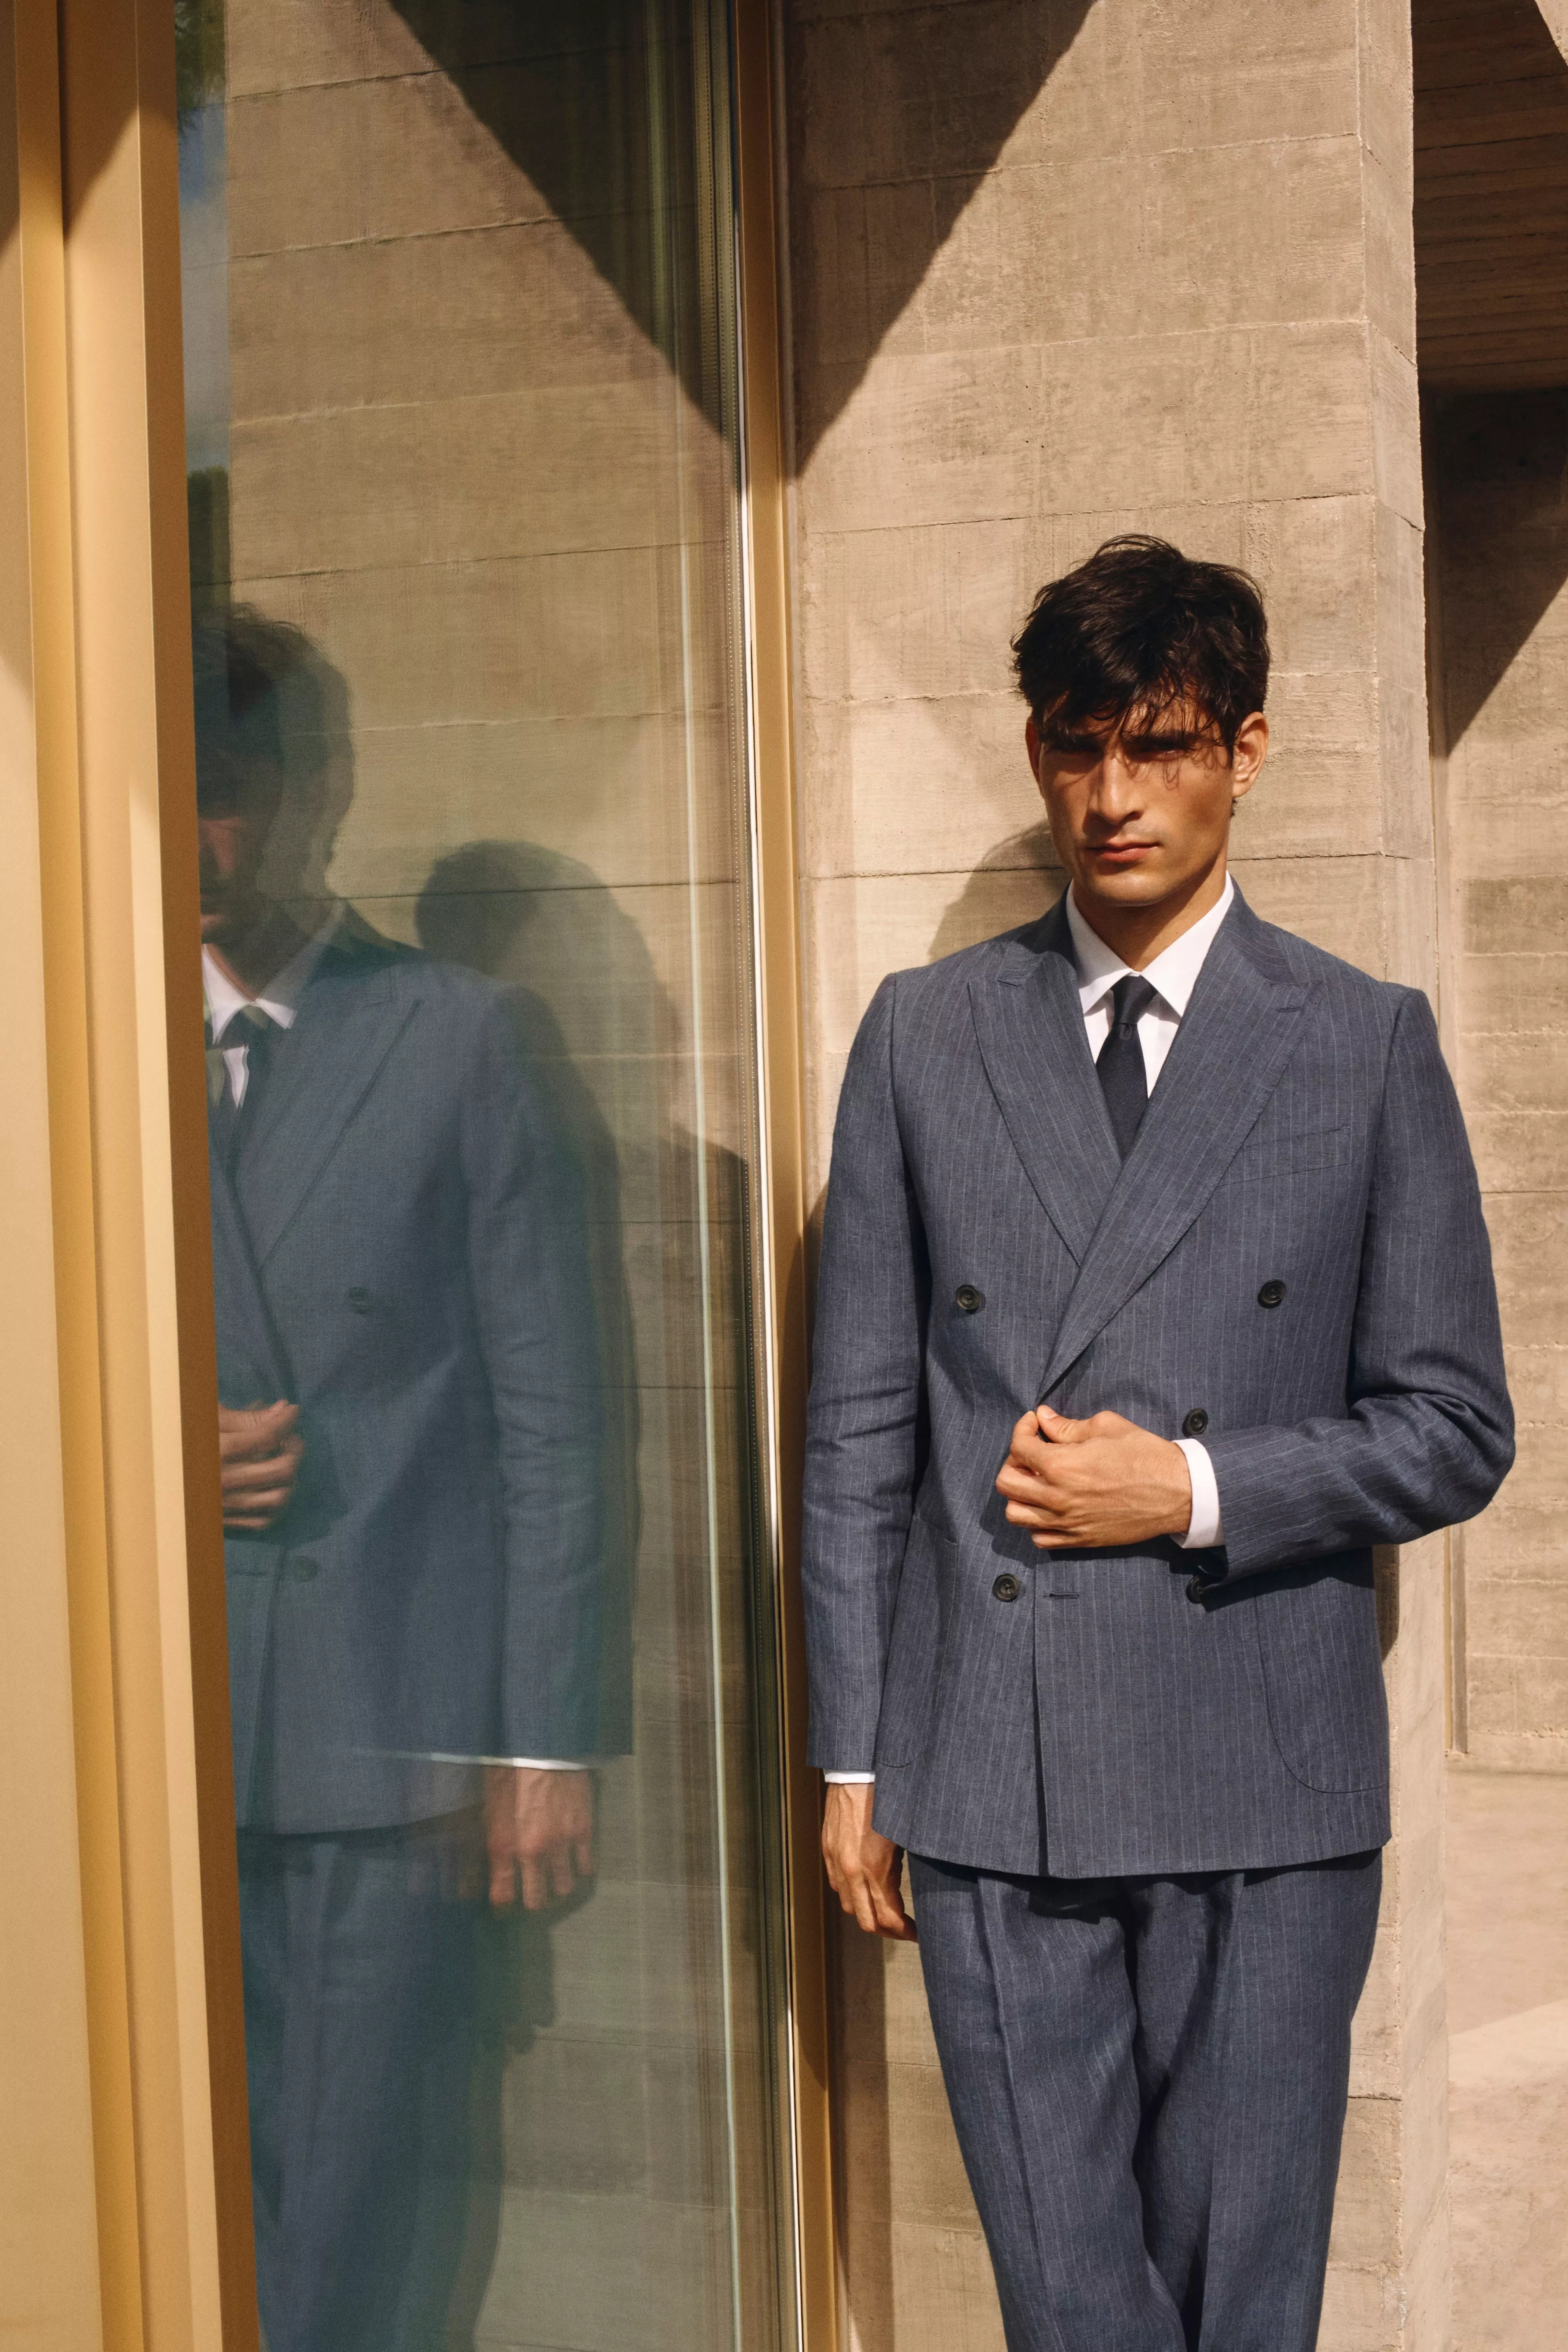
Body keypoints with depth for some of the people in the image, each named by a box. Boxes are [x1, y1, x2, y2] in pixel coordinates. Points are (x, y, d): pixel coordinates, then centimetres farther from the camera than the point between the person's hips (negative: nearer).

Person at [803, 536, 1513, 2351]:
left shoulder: (1367, 1047, 3)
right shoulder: (925, 1038, 7)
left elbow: (1454, 1428, 4)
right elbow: (858, 1427, 7)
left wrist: (1197, 1489, -11)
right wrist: (852, 1758, 6)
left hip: (1262, 1787, -1)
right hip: (990, 1784, 1)